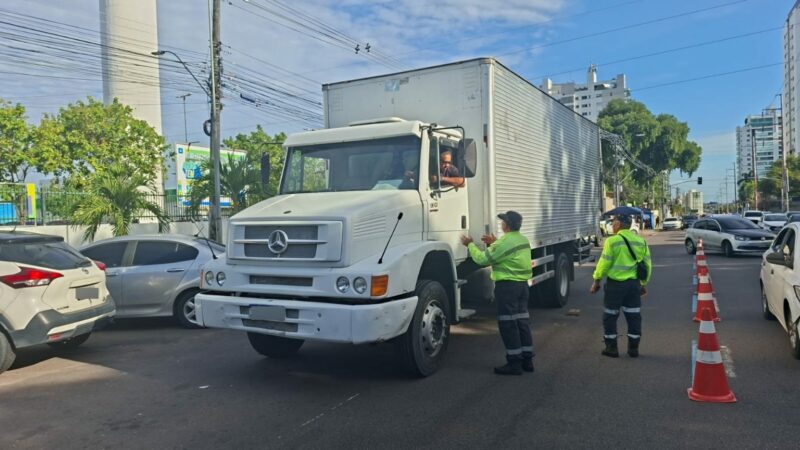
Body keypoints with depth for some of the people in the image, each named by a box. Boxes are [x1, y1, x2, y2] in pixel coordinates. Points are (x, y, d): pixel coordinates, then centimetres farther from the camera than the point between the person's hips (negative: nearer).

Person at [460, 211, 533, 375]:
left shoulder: (504, 242, -18)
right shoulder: (523, 240, 11)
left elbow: (482, 259, -14)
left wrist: (470, 244, -1)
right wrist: (494, 243, 21)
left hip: (507, 286, -9)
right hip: (522, 284, 9)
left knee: (508, 324, -3)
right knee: (522, 321, 13)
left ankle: (514, 363, 1)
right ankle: (527, 359, 18)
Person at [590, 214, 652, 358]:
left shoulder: (612, 241, -12)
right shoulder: (641, 241, 6)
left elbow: (604, 263, -12)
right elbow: (647, 265, 10)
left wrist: (596, 280, 0)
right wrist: (643, 284, 20)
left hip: (615, 284, -5)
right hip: (634, 284, 5)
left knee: (610, 316, 8)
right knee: (634, 316, 13)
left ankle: (611, 348, 12)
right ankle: (633, 348, 18)